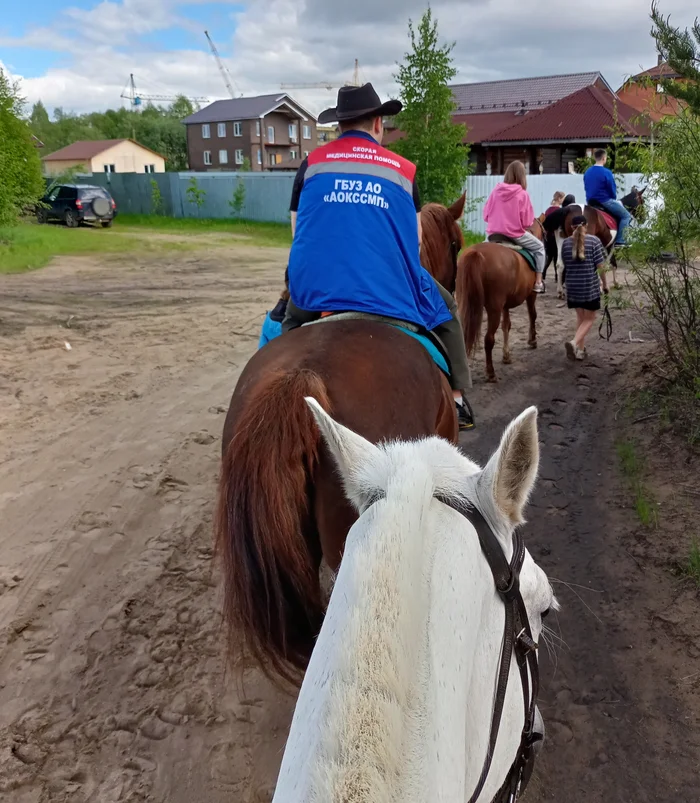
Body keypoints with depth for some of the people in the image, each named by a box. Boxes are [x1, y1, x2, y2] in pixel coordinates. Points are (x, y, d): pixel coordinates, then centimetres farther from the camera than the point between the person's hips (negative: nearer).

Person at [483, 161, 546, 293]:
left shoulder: (496, 191, -2)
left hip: (493, 234, 4)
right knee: (539, 247, 19)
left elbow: (486, 215, 4)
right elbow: (527, 222, -10)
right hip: (515, 235, -3)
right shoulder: (522, 194, -11)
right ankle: (538, 283, 15)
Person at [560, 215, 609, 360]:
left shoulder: (566, 243, 2)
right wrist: (605, 283, 4)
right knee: (589, 319, 6)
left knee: (580, 317, 17)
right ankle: (574, 342, -16)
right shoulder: (594, 241, -7)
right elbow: (600, 265, -8)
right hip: (590, 286, -3)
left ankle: (580, 349, 17)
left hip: (572, 286, 3)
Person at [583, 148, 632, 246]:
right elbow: (613, 190, -10)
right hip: (605, 201, -8)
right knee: (626, 216, 5)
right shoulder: (606, 172, -16)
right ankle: (619, 241, -8)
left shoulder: (587, 172, 5)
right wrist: (614, 198, 10)